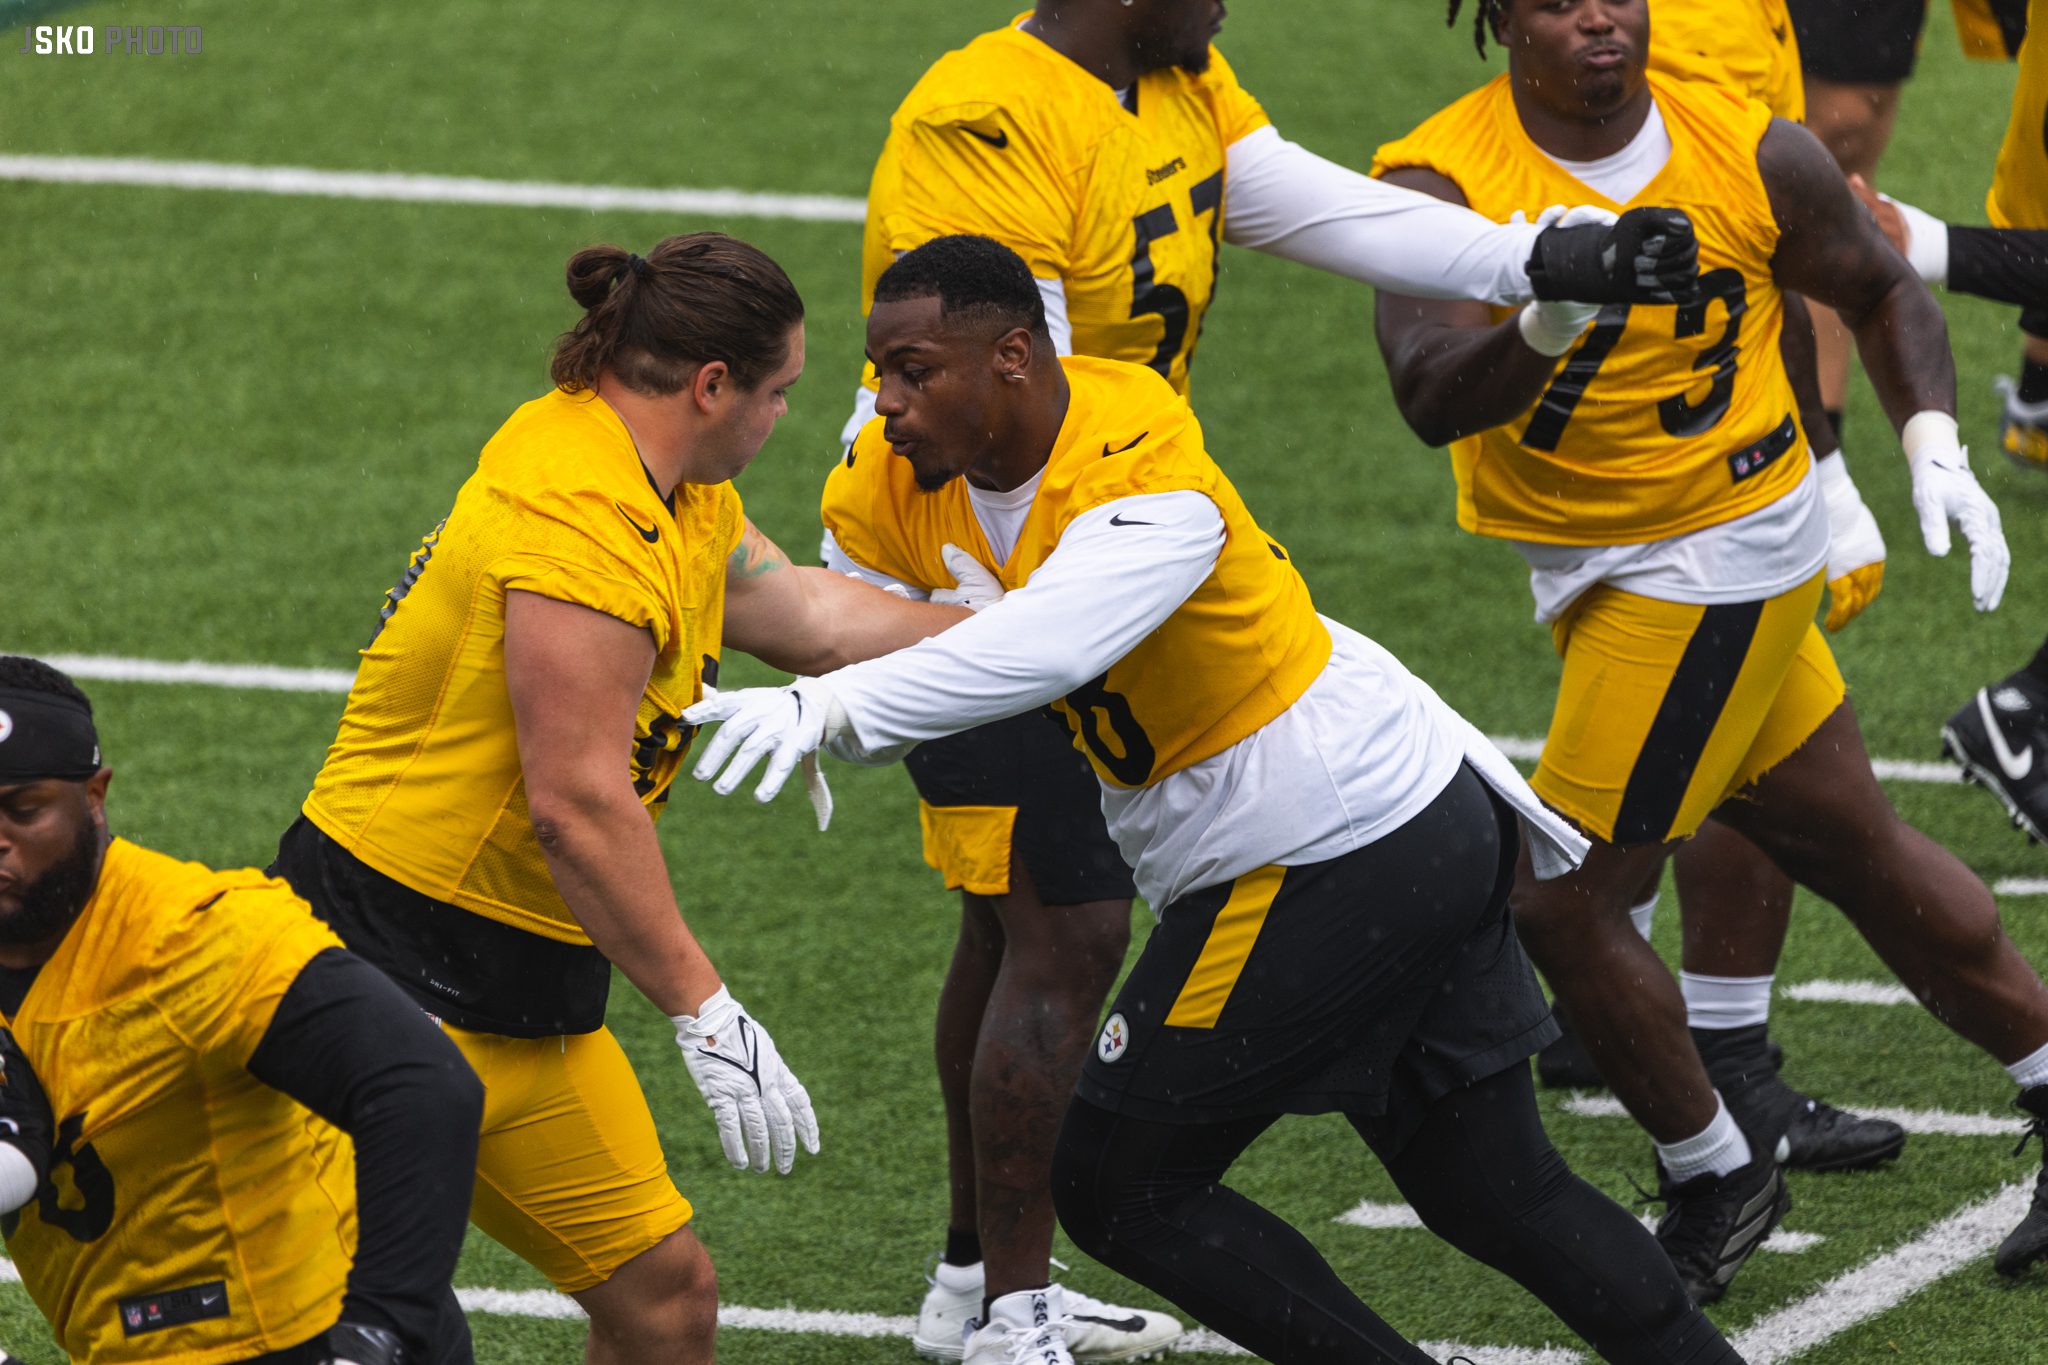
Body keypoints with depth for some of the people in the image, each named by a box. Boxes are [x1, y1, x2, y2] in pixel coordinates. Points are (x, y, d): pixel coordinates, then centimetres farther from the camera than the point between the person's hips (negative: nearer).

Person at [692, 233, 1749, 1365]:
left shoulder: (1148, 485, -28)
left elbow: (1046, 646, -46)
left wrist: (833, 706, -55)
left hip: (1339, 852, -9)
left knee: (1112, 1185, -4)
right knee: (1501, 1197, 16)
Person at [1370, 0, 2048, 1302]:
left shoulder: (1752, 156, -12)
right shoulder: (1442, 181, -15)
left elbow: (1881, 288, 7)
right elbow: (1431, 397, -29)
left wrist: (1935, 451, -6)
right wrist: (1546, 323, -48)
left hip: (1715, 557, -4)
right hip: (1595, 572, 4)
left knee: (1563, 903, -7)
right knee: (1861, 851, 18)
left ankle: (1716, 1179, 16)